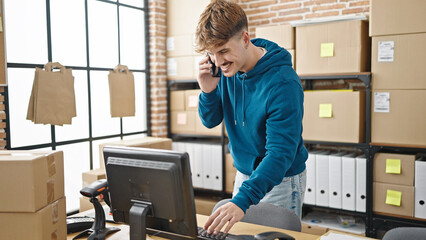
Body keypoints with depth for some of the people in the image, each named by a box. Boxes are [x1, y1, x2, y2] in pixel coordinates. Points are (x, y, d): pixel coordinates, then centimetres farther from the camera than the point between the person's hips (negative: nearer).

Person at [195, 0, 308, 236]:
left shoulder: (283, 83, -28)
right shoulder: (228, 69, -7)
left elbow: (281, 152, -32)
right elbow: (210, 121, 2)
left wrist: (242, 200, -43)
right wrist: (208, 91, -20)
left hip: (280, 179, -6)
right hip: (244, 173, 6)